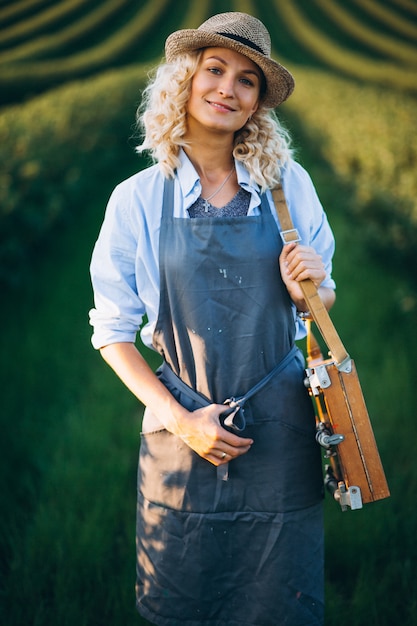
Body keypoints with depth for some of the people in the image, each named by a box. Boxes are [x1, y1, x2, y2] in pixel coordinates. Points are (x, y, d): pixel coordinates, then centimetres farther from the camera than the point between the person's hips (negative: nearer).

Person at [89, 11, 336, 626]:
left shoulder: (289, 184, 0)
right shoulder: (139, 199, -3)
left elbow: (323, 300, 12)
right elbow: (113, 333, 0)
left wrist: (308, 292, -12)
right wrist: (180, 419, -9)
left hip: (281, 431, 1)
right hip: (183, 434, 0)